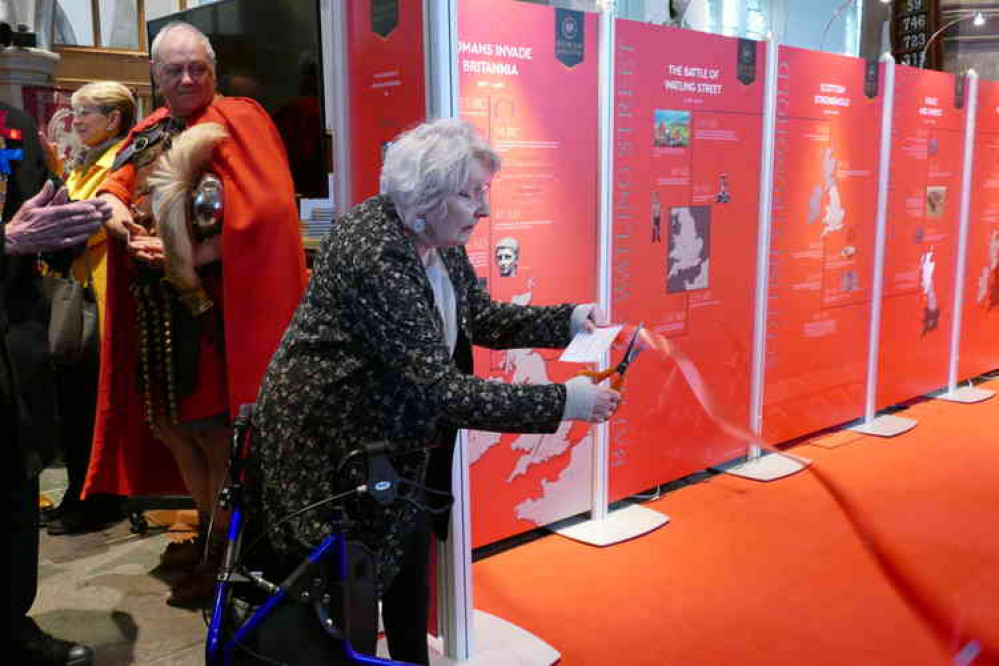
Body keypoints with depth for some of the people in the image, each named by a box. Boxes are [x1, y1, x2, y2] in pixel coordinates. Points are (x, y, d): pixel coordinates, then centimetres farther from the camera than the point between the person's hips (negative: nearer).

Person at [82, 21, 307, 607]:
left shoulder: (236, 121, -7)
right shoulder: (148, 134, 17)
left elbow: (262, 211, -18)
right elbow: (114, 191, 12)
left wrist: (190, 257, -19)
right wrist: (125, 228, -11)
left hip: (216, 303, -8)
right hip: (159, 307, 8)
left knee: (212, 426, -2)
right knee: (170, 423, 14)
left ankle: (227, 553, 14)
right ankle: (211, 529, 32)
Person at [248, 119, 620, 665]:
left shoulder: (440, 240, -3)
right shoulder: (373, 253, -31)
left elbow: (482, 319, 9)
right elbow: (441, 390, -34)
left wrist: (567, 321, -5)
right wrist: (560, 403, -32)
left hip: (401, 442, 9)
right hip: (330, 451, -9)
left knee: (410, 573, 23)